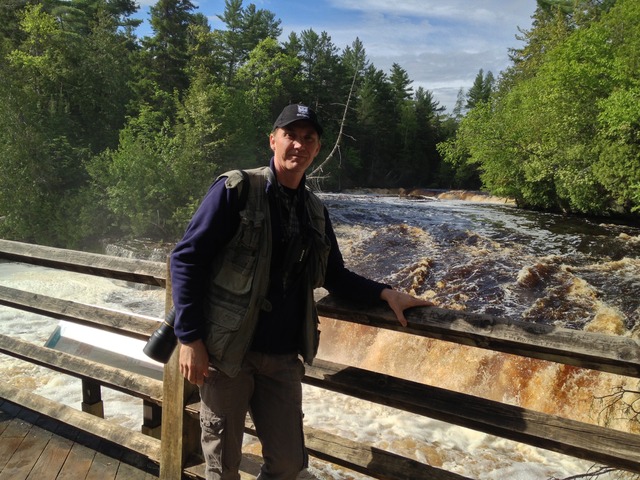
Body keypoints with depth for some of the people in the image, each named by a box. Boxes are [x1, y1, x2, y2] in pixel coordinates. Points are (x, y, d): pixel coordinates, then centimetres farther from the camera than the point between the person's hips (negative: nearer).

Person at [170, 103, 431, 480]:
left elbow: (335, 276, 17)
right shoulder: (237, 189, -8)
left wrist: (385, 293, 3)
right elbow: (187, 258, -10)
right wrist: (190, 337, -15)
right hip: (228, 351, -4)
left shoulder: (315, 212, 9)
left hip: (284, 358, 5)